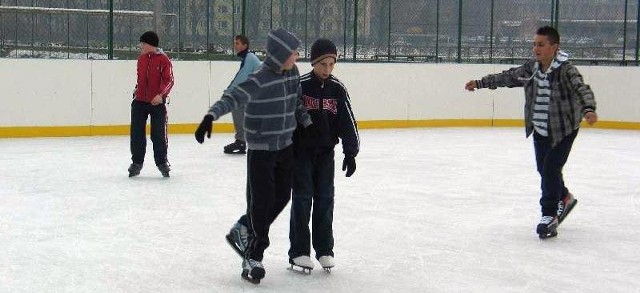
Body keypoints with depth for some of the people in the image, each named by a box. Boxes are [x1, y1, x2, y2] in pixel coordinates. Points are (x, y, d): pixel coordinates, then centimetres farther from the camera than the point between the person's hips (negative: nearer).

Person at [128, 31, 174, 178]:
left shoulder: (163, 59, -9)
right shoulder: (141, 58, 10)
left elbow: (169, 80, -14)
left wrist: (161, 95, -26)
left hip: (157, 102, -5)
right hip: (140, 101, 5)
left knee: (159, 134, -1)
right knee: (136, 133, 4)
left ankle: (162, 162, 13)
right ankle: (137, 162, 14)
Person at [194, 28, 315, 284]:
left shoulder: (292, 72, 2)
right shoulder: (259, 80, -21)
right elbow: (233, 98, -33)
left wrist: (309, 125, 16)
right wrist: (210, 116, -48)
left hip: (286, 147, 7)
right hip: (261, 150, -7)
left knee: (281, 196, 14)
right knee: (261, 202, -5)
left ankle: (244, 229, 34)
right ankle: (252, 257, 7)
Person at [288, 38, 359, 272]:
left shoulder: (338, 89, -1)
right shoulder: (300, 86, -11)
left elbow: (347, 122, 2)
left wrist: (351, 152, -3)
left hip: (326, 152, 3)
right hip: (301, 150, -3)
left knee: (325, 199, 5)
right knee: (302, 198, -3)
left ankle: (324, 249, 15)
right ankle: (298, 251, 3)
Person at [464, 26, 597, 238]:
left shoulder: (566, 70, -22)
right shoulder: (531, 68, -3)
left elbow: (581, 89, -37)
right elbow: (508, 77, 10)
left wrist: (588, 109, -57)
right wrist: (479, 83, 14)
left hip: (564, 129, -7)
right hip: (540, 130, 7)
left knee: (551, 169, -11)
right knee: (543, 168, 17)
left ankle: (549, 216, -1)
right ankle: (563, 197, 43)